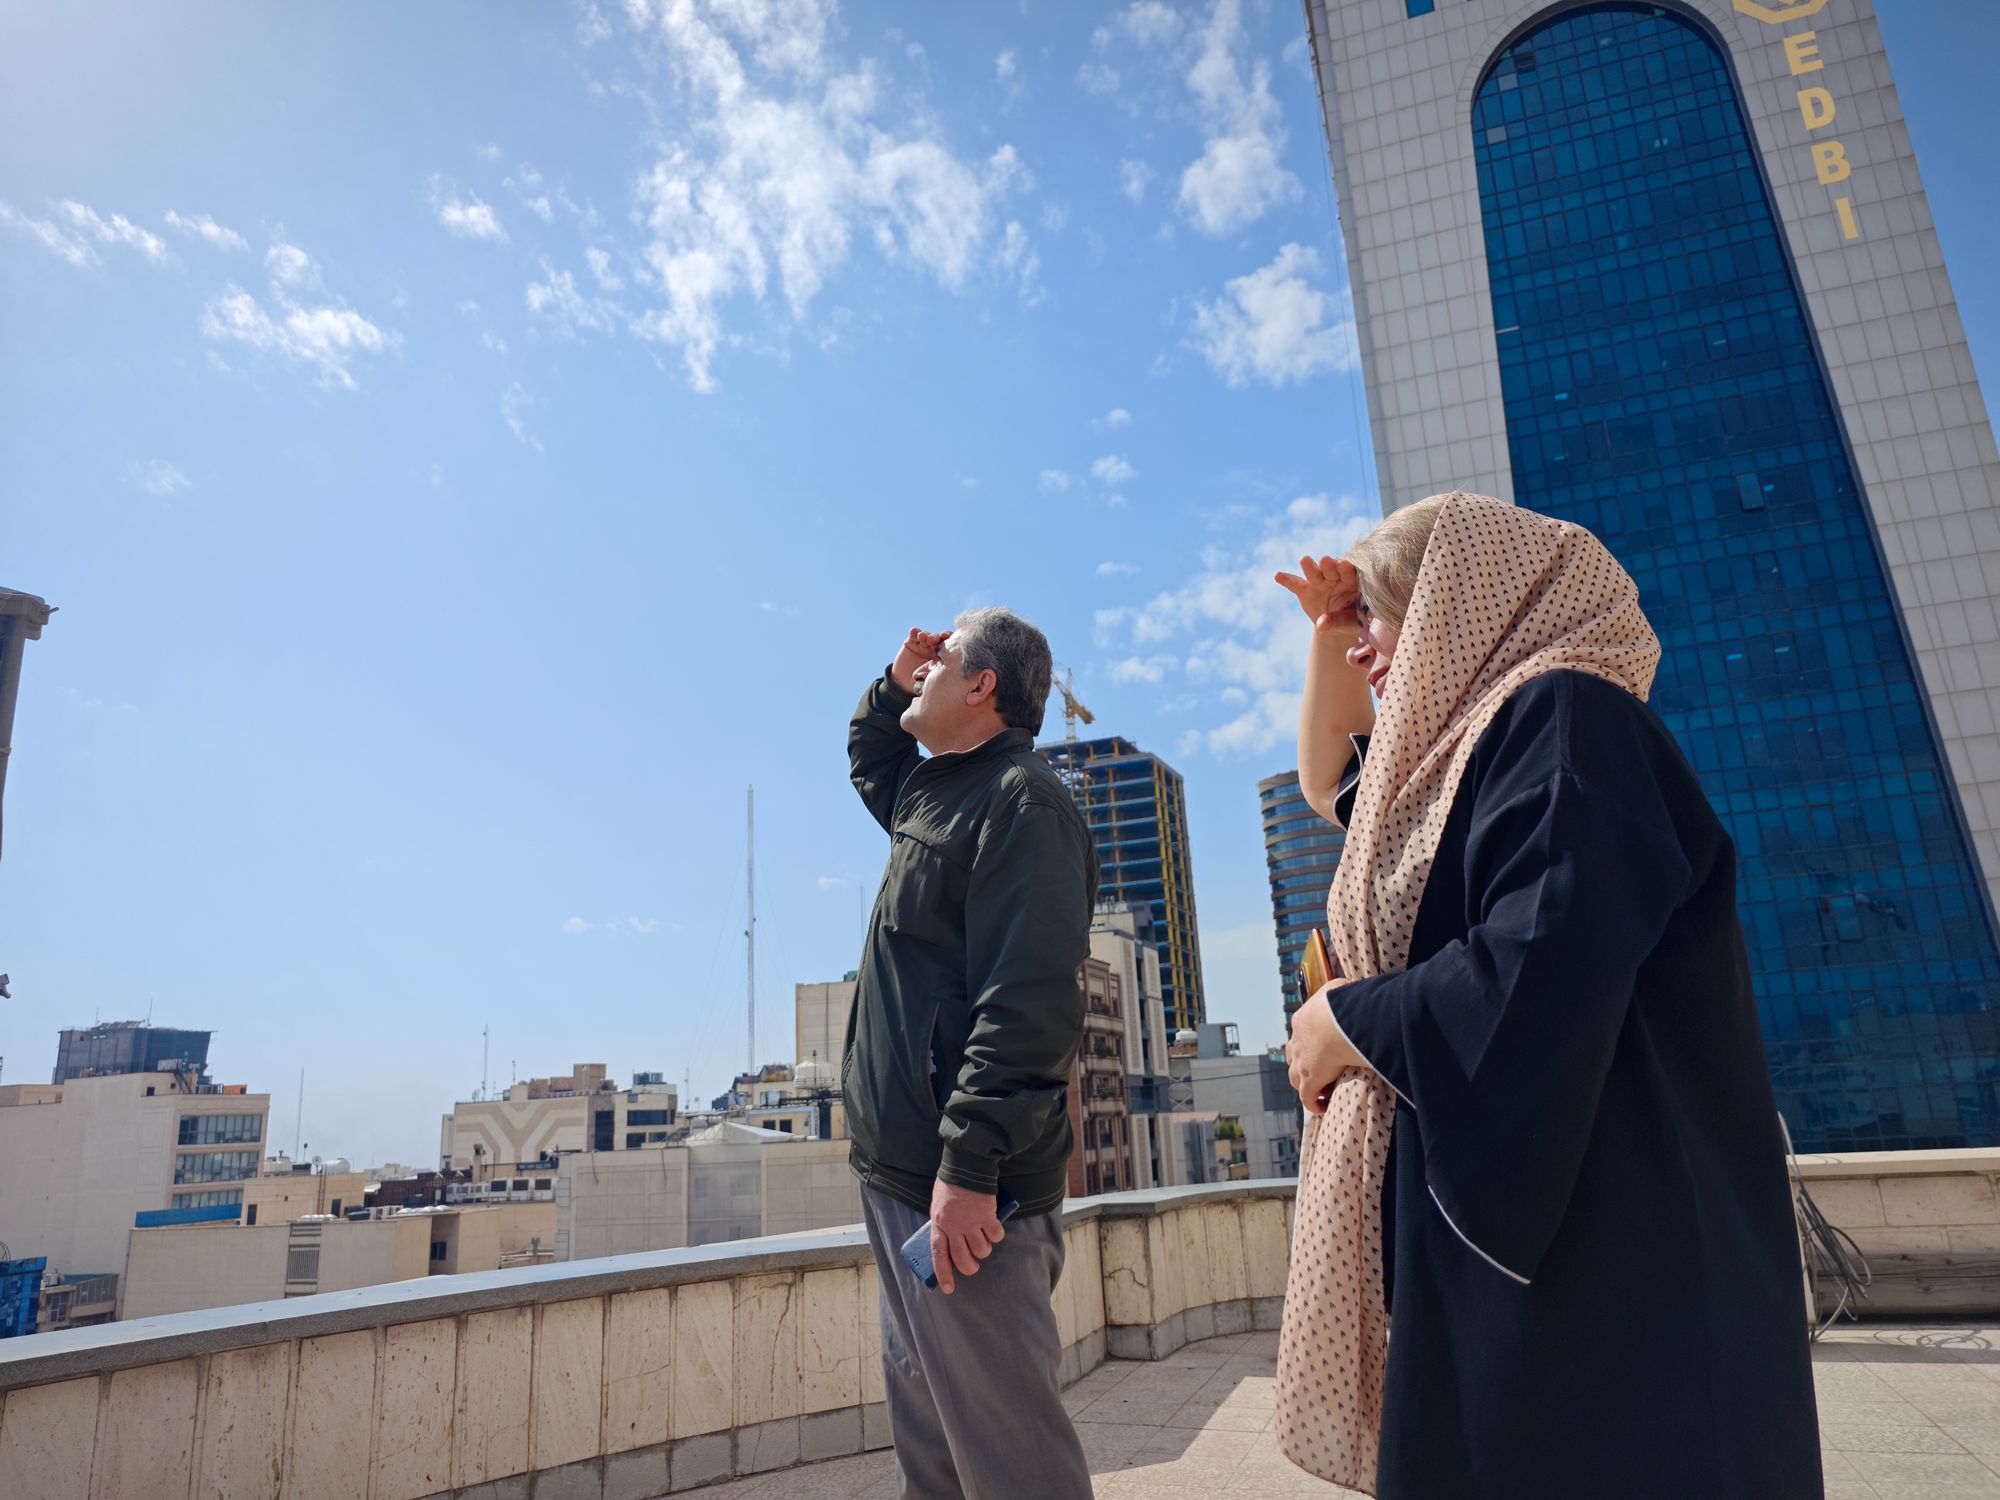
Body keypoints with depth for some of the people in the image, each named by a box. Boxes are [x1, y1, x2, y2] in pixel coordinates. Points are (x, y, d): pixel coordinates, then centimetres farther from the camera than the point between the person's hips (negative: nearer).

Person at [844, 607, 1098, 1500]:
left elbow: (1029, 999, -24)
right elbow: (868, 758, 41)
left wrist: (970, 1164, -27)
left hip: (963, 1189, -10)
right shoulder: (933, 793, 17)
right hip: (900, 1173, 10)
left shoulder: (1020, 800, -14)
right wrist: (892, 682, 22)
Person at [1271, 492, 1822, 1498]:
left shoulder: (1561, 717, -14)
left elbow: (1541, 968, -27)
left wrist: (1344, 1022, -13)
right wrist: (1328, 640, 17)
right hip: (1496, 1217, 9)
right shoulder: (1469, 742, 16)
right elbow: (1328, 780, 32)